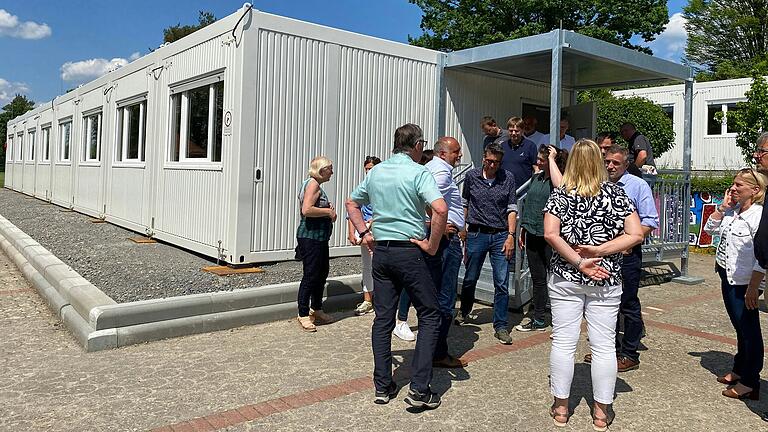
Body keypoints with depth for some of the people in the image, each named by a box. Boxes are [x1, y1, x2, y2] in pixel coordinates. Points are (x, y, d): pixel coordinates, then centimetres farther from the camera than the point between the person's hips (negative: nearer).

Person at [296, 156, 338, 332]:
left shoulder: (316, 184, 18)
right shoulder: (312, 183, -13)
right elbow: (307, 210, -26)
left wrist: (329, 209, 11)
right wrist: (328, 211, -15)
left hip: (319, 238, 11)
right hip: (310, 237, -11)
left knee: (322, 273, 17)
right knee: (310, 276, -6)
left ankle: (316, 310, 29)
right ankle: (303, 315, 3)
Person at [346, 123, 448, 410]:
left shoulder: (375, 172, 10)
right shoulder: (419, 173, -9)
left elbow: (351, 203, 21)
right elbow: (440, 209, -24)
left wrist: (364, 233, 15)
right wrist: (432, 245, -14)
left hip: (381, 251, 6)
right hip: (411, 251, -6)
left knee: (383, 318, 11)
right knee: (429, 316, 5)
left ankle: (383, 386, 17)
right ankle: (419, 389, 1)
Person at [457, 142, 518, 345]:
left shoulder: (508, 178, 1)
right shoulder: (472, 176, 3)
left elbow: (512, 208, 1)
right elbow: (464, 203, 13)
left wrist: (510, 236, -5)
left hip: (500, 236, 0)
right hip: (477, 234, 1)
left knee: (502, 283, -3)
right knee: (470, 278, 12)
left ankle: (500, 326, 8)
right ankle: (464, 311, 38)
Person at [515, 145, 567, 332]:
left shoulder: (559, 178, -9)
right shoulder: (536, 177, 11)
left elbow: (559, 185, -35)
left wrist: (552, 159, -22)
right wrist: (522, 230, 19)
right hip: (533, 234, 7)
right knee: (538, 279, 14)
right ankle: (538, 320, 25)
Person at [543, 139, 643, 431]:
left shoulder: (560, 194, -3)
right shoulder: (616, 193, 0)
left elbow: (550, 234, -15)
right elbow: (635, 235, -7)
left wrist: (578, 262, -11)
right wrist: (598, 250, -9)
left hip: (565, 279, 0)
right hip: (606, 281, 0)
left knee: (563, 341, 8)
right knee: (604, 345, 8)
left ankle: (561, 407, 18)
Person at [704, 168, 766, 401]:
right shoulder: (732, 211, 5)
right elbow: (710, 228, 15)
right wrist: (723, 207, 2)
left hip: (742, 283, -8)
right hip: (727, 277, 8)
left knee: (749, 331, 2)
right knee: (741, 329, 21)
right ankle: (739, 371, 35)